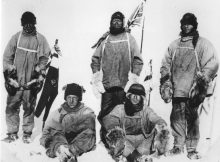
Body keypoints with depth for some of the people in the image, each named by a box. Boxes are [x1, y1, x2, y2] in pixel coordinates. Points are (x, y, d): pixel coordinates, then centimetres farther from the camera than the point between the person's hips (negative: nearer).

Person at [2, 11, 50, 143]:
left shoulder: (41, 39, 4)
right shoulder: (16, 37, 7)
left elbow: (44, 59, 3)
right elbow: (7, 57, 8)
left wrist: (39, 77, -4)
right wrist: (9, 75, 0)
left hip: (31, 82, -1)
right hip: (15, 81, 1)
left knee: (29, 108, 3)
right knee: (11, 107, 2)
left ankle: (27, 134, 16)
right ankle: (12, 133, 14)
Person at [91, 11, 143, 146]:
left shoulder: (129, 39, 9)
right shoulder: (104, 40, 13)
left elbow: (138, 60, 3)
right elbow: (95, 59, 11)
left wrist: (133, 79, -7)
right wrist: (96, 79, 1)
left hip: (124, 85, -1)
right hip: (106, 85, 2)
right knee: (105, 114, -1)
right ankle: (104, 139, 10)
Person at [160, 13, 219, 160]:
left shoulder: (203, 44, 4)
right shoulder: (174, 45, 16)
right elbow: (165, 66, 17)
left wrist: (202, 82, -12)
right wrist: (166, 85, 8)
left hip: (193, 92, -3)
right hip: (177, 90, 3)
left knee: (192, 119, -1)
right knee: (177, 118, 5)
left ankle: (192, 148, 9)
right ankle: (178, 146, 17)